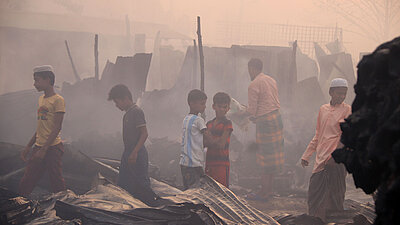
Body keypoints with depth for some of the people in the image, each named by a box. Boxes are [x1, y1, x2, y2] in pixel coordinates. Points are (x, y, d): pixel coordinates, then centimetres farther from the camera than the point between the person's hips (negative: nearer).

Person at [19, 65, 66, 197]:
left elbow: (57, 128, -14)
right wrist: (28, 146, 18)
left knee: (57, 184, -4)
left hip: (52, 148, -8)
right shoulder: (41, 99, 17)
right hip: (38, 147, 8)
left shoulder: (58, 100, -8)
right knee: (25, 185, 4)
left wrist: (44, 149, -18)